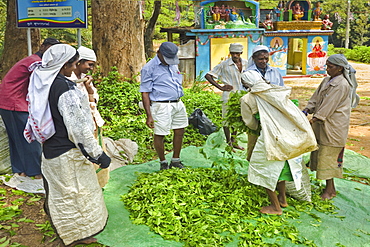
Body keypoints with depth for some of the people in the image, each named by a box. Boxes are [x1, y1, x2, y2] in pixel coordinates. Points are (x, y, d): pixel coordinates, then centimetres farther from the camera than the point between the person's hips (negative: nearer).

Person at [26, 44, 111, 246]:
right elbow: (78, 126, -26)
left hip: (50, 149, 9)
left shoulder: (41, 83, 1)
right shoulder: (64, 88, -26)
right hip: (67, 152, -9)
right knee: (75, 193, 8)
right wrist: (98, 153, -20)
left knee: (58, 191, 23)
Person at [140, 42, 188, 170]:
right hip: (161, 106, -7)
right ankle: (163, 163, 19)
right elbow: (145, 93, -10)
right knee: (159, 135, -1)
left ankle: (175, 160, 26)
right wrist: (149, 116, -15)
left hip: (178, 104, 7)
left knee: (180, 131, 11)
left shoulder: (174, 65, 14)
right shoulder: (149, 68, -8)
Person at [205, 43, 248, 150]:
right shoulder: (224, 65, -11)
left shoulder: (246, 63, 2)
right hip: (229, 95, -5)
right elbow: (208, 75, -11)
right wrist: (220, 87, -18)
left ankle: (233, 141, 28)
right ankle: (228, 143, 13)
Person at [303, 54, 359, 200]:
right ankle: (330, 187, 23)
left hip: (334, 126, -9)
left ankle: (330, 190, 9)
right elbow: (316, 98, 12)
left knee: (328, 155, -4)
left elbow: (329, 106, -21)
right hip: (322, 124, 9)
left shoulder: (342, 85, -16)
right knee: (320, 154, 12)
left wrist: (314, 119, -23)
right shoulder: (327, 80, 12)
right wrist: (306, 110, -3)